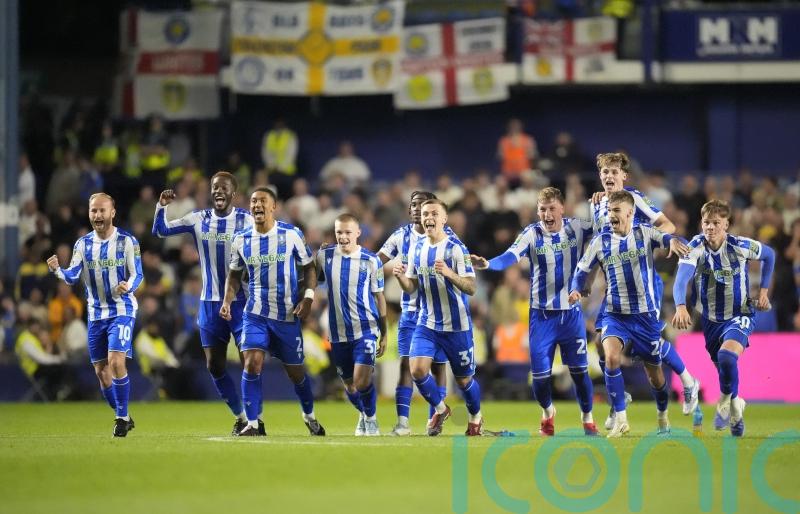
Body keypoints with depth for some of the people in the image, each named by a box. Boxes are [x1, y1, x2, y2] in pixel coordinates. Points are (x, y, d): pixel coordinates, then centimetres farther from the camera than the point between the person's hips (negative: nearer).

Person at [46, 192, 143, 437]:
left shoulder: (127, 241, -6)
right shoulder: (83, 244, 5)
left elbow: (137, 275, -6)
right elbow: (72, 277, -3)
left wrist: (128, 286, -27)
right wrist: (57, 270, -24)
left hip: (122, 311, -5)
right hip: (96, 314, 5)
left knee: (116, 362, -21)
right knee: (101, 371, 5)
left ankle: (122, 416, -9)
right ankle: (123, 418, 21)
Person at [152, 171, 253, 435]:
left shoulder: (246, 221, -5)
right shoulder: (199, 220, 3)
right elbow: (160, 231, 4)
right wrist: (162, 206, -13)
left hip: (240, 302, -4)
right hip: (210, 302, 4)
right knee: (214, 365, 6)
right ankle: (240, 417, 19)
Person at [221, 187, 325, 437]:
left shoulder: (291, 234, -6)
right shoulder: (241, 240, 1)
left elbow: (308, 267, 2)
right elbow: (234, 274, 13)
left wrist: (308, 297, -11)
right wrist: (227, 300, -3)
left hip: (288, 314, -1)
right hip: (255, 313, 1)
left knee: (295, 370, 8)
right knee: (252, 363, -16)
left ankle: (309, 416, 34)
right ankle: (252, 423, -10)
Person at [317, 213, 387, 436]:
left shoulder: (371, 261, -4)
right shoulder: (324, 256, 0)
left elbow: (379, 297, 4)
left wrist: (384, 334, 6)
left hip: (365, 329, -3)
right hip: (338, 332, 3)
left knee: (362, 381, -16)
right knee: (349, 384, 13)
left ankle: (371, 419, 8)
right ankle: (363, 416, 40)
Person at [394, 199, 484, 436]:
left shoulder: (456, 248, -14)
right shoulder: (418, 248, 4)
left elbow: (471, 288, -19)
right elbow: (411, 287, 9)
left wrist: (449, 273, -36)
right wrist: (401, 276, -13)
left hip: (456, 325, -4)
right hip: (427, 324, 4)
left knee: (464, 379, 7)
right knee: (417, 370, -14)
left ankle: (476, 417, 35)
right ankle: (440, 409, 12)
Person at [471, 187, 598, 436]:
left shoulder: (576, 228, -5)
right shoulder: (531, 234, -12)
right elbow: (510, 257, -26)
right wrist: (488, 264, -47)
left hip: (571, 312, 1)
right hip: (542, 314, -1)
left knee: (579, 369, 0)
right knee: (540, 374, -1)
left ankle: (587, 418, 22)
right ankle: (548, 412, 29)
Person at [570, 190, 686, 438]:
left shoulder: (644, 233, -2)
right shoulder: (600, 241, 2)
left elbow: (665, 238, -18)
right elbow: (582, 269, 8)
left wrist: (673, 241, -42)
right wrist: (575, 289, -12)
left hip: (646, 314, -1)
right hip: (615, 314, 1)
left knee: (654, 372, 9)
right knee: (611, 356, -26)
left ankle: (662, 415, 38)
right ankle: (620, 419, -19)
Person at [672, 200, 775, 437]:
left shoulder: (741, 246, -16)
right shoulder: (695, 247, -18)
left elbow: (769, 255, 7)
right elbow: (682, 278, -34)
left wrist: (764, 290, 5)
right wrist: (680, 307, -52)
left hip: (740, 315, -3)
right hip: (710, 319, 3)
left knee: (727, 357, -29)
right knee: (723, 367, 14)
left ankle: (727, 400, -3)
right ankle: (736, 408, 42)